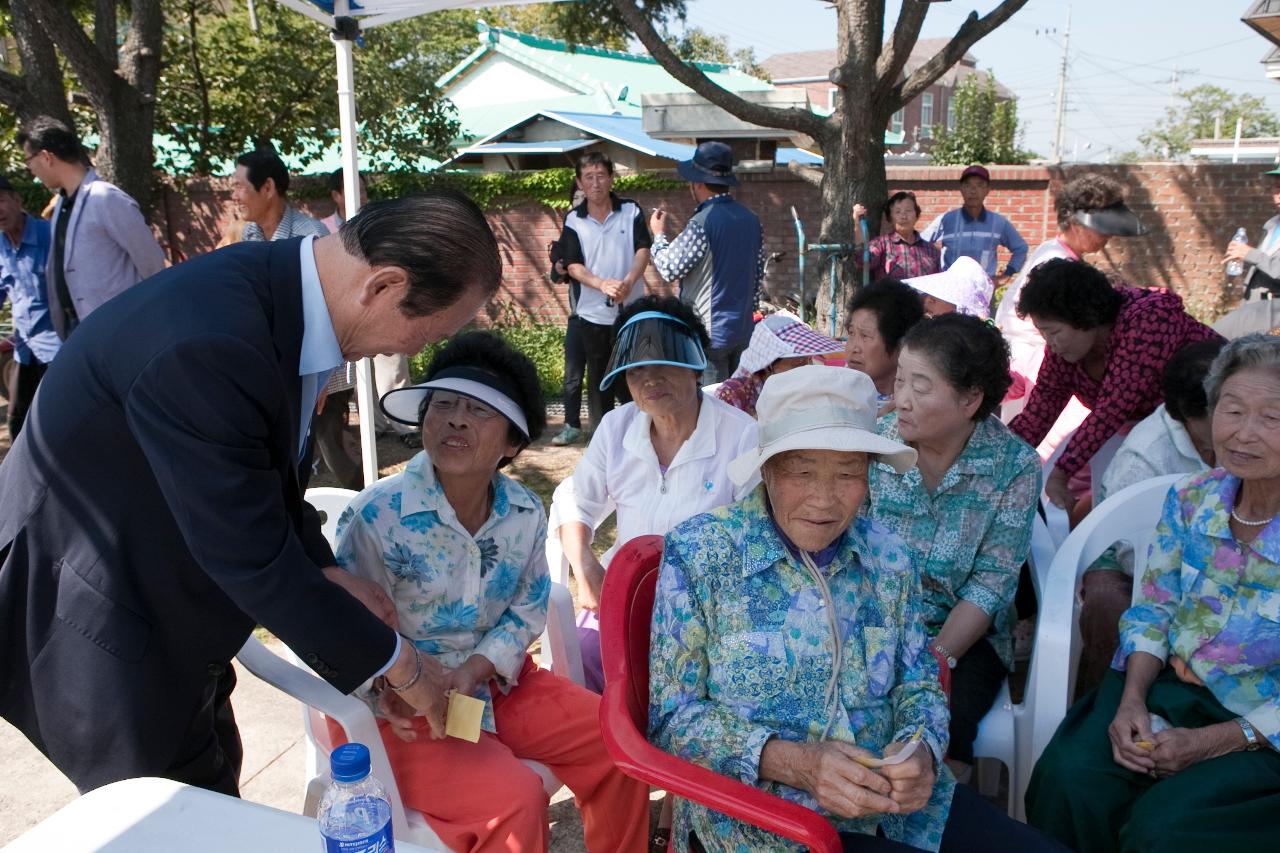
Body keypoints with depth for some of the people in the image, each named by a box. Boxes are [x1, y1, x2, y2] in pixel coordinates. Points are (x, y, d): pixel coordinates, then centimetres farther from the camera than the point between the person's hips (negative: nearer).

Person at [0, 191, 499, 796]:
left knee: (212, 789, 21)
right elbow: (250, 556, -29)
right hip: (90, 621, -8)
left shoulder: (276, 286, -7)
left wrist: (326, 575, -3)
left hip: (165, 603, 8)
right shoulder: (206, 346, -36)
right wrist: (400, 665, -19)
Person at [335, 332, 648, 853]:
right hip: (400, 706, -5)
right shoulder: (375, 515, -19)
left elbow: (528, 609, 4)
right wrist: (390, 687, -30)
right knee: (515, 799, -24)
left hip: (494, 681, 5)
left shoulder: (525, 512, -6)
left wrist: (475, 668, -13)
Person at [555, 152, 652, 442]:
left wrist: (629, 281, -27)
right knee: (598, 381, 8)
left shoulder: (632, 211, 2)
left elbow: (643, 250, -7)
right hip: (592, 314, 1)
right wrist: (602, 284, -22)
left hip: (631, 311, -1)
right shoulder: (573, 221, 4)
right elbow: (573, 266, -3)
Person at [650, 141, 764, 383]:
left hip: (708, 334, -7)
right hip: (742, 331, 7)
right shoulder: (751, 219, 6)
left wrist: (658, 235, 7)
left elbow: (669, 268, -10)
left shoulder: (702, 223, -18)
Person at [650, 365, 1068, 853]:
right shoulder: (699, 553, -10)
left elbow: (920, 687, 10)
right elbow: (672, 716, -9)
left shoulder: (888, 559, 3)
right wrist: (793, 761, -23)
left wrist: (919, 750, -13)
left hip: (895, 798, 5)